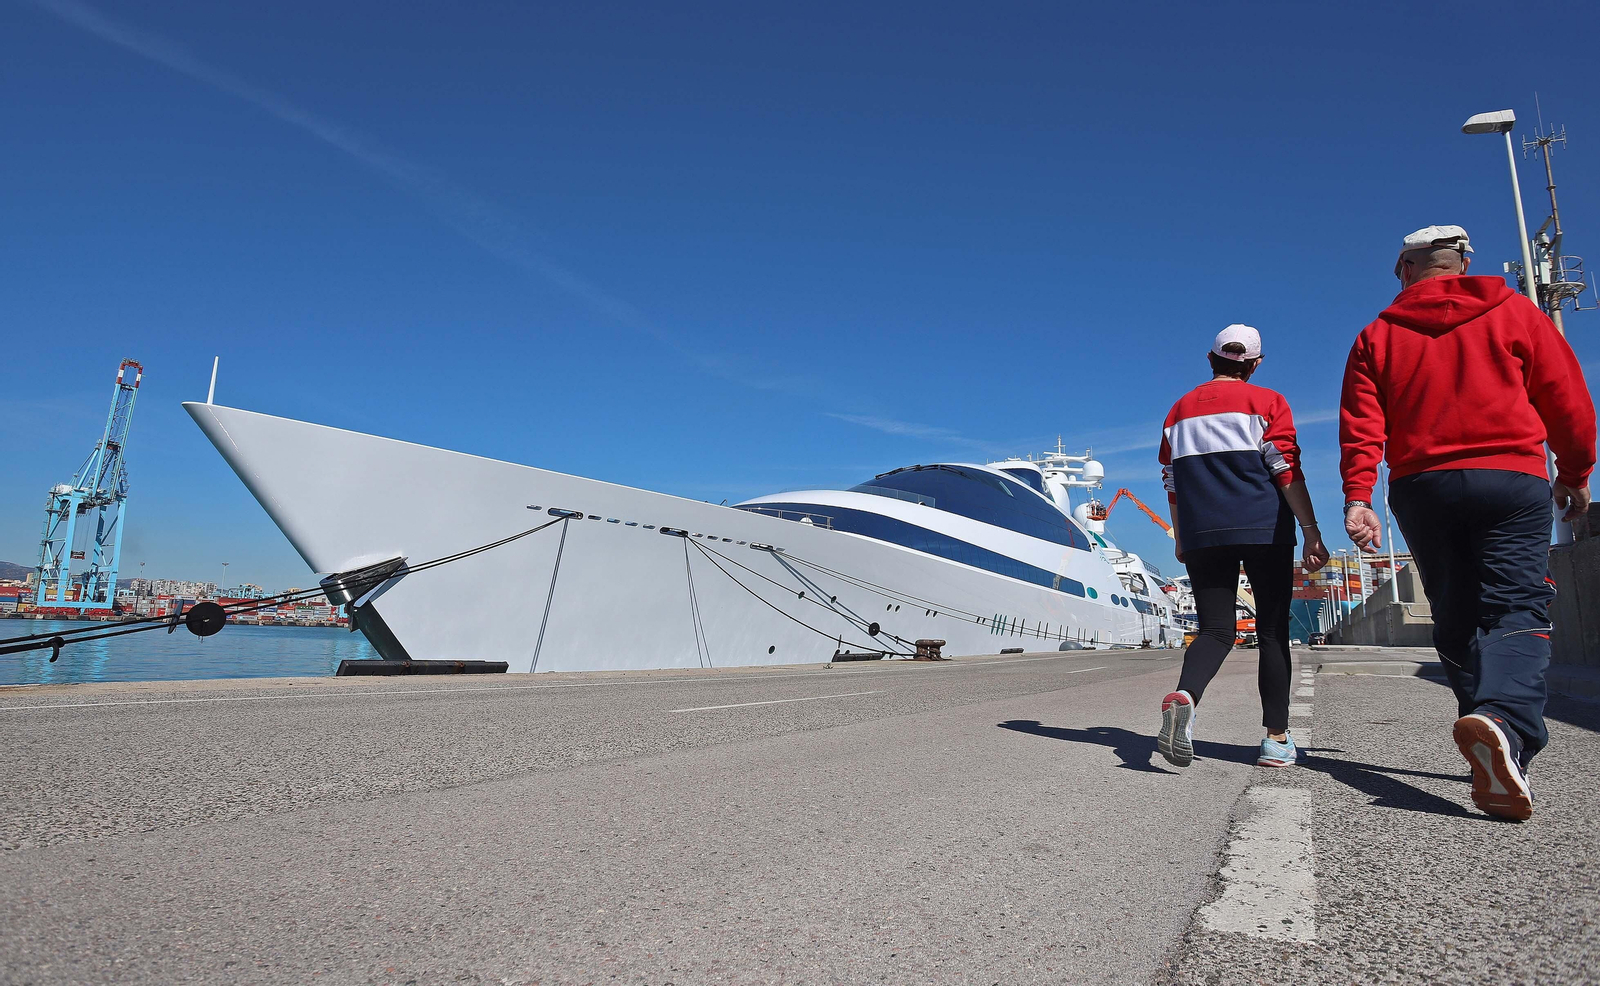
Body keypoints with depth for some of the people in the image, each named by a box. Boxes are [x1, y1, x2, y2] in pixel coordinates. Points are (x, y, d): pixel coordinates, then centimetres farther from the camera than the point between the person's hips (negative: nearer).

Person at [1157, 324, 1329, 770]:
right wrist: (1311, 532, -3)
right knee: (1273, 631, 7)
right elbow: (1288, 473, -6)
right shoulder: (1267, 402, 2)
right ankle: (1277, 739, 8)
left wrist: (1181, 541, 21)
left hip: (1202, 535, 3)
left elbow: (1173, 485, 14)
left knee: (1215, 629, 4)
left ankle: (1185, 695, -26)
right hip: (1265, 531, -3)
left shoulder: (1179, 409, 13)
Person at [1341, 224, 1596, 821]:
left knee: (1458, 621, 10)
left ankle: (1494, 758, 13)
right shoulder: (1514, 312, 10)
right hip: (1513, 481, -1)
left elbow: (1360, 424, -1)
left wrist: (1357, 498, -5)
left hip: (1422, 488, 1)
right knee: (1517, 613, -7)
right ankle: (1504, 722, -34)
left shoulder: (1377, 336, 10)